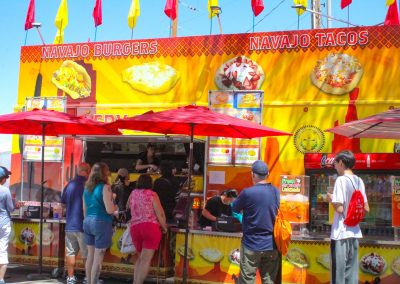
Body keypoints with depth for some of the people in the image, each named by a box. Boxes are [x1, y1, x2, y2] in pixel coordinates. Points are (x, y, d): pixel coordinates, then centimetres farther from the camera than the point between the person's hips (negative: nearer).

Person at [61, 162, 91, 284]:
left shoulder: (70, 184, 6)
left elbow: (63, 203, 18)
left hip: (70, 225, 5)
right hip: (83, 224, -5)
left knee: (70, 252, 9)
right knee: (87, 254, 2)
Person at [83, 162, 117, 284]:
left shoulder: (87, 187, 10)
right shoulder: (105, 187, -11)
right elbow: (109, 210, -16)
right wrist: (116, 207, 4)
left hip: (88, 222, 7)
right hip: (101, 223, -7)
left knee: (90, 255, 14)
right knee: (98, 257, -2)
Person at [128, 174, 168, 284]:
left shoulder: (133, 194, 12)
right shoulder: (152, 194, -1)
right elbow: (160, 214, -6)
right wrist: (164, 227, 7)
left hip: (134, 228, 5)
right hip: (150, 227, -5)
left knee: (141, 257, 21)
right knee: (146, 260, -5)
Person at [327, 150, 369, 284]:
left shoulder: (341, 180, -13)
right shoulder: (359, 181, 8)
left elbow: (339, 209, -19)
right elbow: (366, 208, 11)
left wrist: (331, 199, -1)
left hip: (341, 233, -7)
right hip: (355, 232, 7)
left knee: (338, 272, 0)